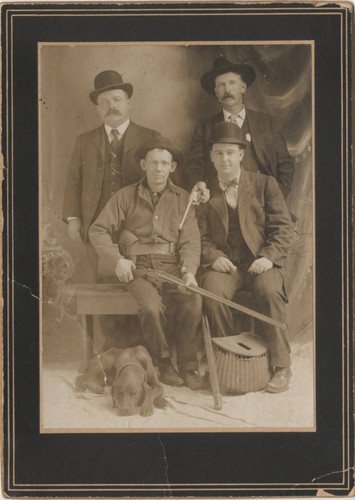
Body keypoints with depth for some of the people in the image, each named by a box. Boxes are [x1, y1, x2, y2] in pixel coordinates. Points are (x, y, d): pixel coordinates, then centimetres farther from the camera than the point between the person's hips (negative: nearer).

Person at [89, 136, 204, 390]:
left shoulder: (183, 199, 11)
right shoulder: (126, 196, 10)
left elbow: (190, 242, 4)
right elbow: (98, 230, 10)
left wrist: (189, 270, -14)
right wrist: (117, 259, -4)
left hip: (174, 267, 1)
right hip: (140, 268, -1)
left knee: (194, 302, -28)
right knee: (152, 306, -31)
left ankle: (188, 366, -9)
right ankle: (164, 362, -6)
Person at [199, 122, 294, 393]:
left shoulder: (265, 184, 9)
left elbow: (283, 227, 4)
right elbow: (201, 236, 10)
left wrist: (269, 257, -12)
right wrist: (214, 257, -11)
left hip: (262, 263, -1)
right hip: (225, 265, 1)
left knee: (269, 289, -33)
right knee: (212, 291, -30)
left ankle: (281, 365, -21)